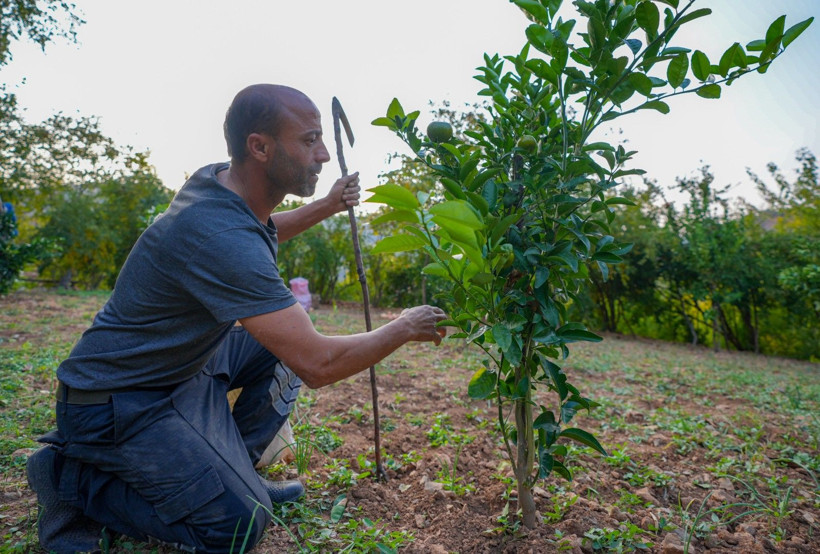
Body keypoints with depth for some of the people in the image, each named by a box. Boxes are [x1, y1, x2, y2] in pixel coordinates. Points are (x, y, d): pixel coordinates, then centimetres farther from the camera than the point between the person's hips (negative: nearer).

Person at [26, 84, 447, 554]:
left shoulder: (217, 180, -5)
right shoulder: (219, 235, -34)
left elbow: (262, 232, 21)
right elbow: (318, 366, -34)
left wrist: (327, 206, 8)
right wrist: (404, 329, -18)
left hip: (181, 363, 9)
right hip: (118, 401, -9)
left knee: (291, 334, 5)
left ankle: (231, 468, 12)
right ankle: (72, 476, 4)